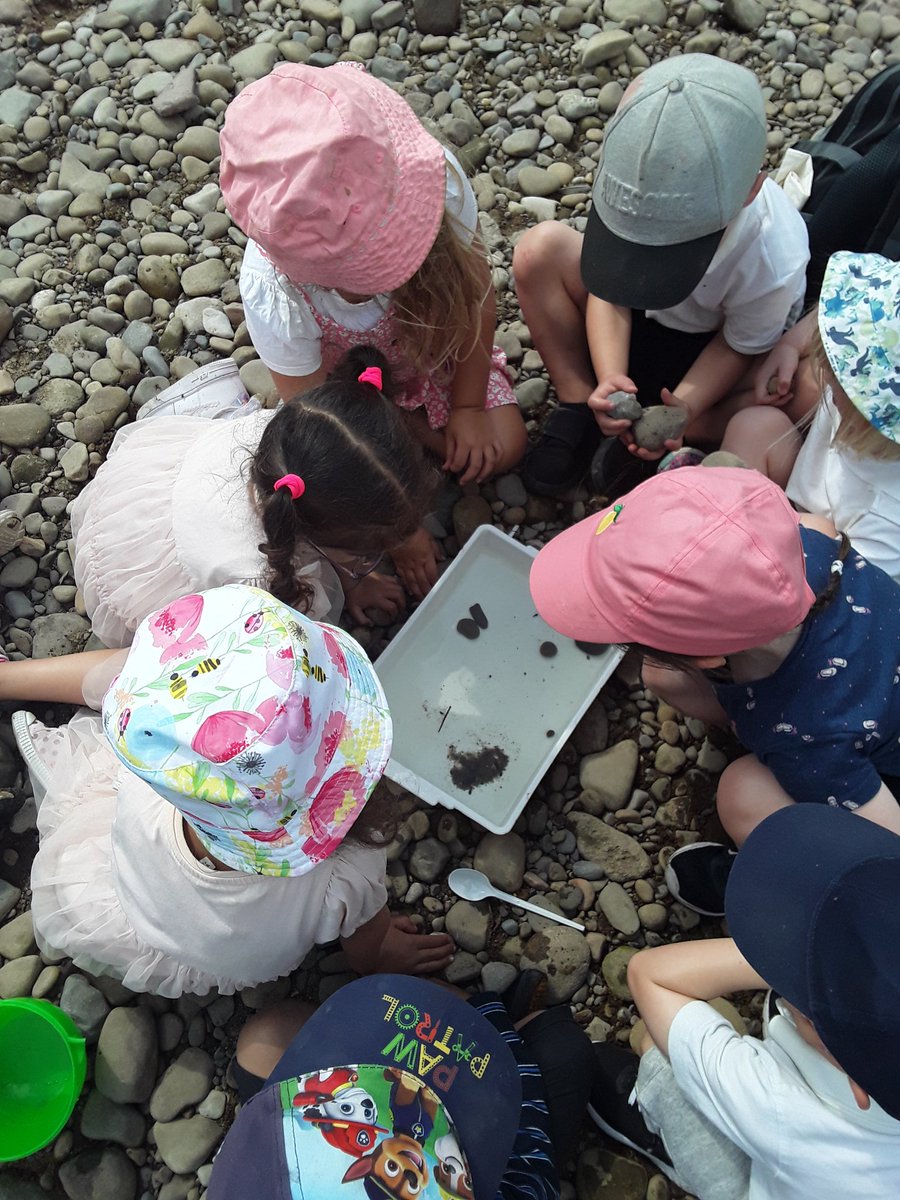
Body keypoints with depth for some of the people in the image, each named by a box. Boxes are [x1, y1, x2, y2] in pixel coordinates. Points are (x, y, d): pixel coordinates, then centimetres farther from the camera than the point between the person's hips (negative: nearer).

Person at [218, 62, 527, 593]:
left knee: (505, 447, -7)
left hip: (437, 346, 2)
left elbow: (477, 295, -16)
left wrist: (468, 404, -12)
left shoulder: (441, 182, -37)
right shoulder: (275, 296, -39)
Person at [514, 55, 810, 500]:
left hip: (705, 343, -2)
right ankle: (579, 401, -11)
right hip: (631, 319, 3)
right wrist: (610, 377, -32)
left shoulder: (773, 263, -34)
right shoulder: (628, 180, -26)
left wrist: (682, 408, -33)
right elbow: (609, 292, -16)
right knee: (539, 249, -22)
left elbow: (741, 345, -16)